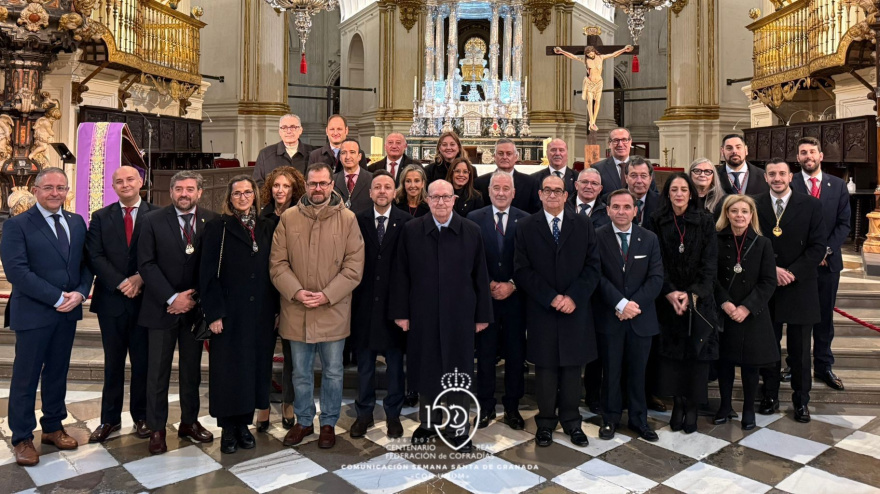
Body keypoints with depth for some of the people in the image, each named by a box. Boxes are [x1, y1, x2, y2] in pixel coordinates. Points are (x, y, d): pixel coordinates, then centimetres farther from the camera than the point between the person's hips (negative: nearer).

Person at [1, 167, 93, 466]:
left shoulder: (77, 223, 8)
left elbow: (86, 263, 8)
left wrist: (80, 293, -10)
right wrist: (58, 298, -18)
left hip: (68, 313, 5)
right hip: (33, 313, -5)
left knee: (58, 373, 15)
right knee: (26, 377, 6)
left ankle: (53, 428, 29)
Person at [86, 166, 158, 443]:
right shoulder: (100, 217, 6)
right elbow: (95, 257, -2)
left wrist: (140, 278, -16)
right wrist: (122, 283, -13)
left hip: (145, 299, -1)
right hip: (111, 300, 2)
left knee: (142, 362, 8)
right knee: (113, 363, 10)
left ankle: (141, 417, 21)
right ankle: (110, 419, 20)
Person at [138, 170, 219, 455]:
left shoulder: (212, 221, 0)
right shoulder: (153, 221, -1)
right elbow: (146, 264, -6)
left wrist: (194, 298, -7)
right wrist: (172, 298, -13)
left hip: (195, 306, 1)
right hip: (162, 308, -1)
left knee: (192, 369, 12)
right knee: (158, 372, 6)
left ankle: (190, 421, 26)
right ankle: (156, 429, 18)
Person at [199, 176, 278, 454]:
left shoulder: (267, 228, 9)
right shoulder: (218, 228, -1)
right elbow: (208, 273, -6)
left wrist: (275, 309, 4)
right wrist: (213, 313, -12)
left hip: (260, 314, 4)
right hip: (229, 313, -3)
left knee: (254, 367, 8)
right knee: (228, 369, 4)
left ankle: (244, 423, 23)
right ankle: (227, 428, 17)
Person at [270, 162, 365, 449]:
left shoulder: (347, 219, -4)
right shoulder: (289, 218, 1)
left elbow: (354, 266, -7)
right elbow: (277, 263, 0)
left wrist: (327, 295, -15)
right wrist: (296, 292, -14)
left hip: (333, 312, -1)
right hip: (296, 312, 2)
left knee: (332, 372, 12)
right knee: (301, 373, 16)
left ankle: (329, 423, 30)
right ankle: (303, 421, 35)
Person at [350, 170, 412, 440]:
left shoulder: (406, 222, -4)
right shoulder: (358, 221, 2)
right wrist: (351, 296, -6)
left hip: (393, 302, -1)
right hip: (364, 302, 2)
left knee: (395, 362, 10)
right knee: (364, 363, 13)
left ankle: (393, 414, 26)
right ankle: (364, 413, 28)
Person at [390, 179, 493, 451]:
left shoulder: (471, 231, 0)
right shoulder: (411, 231, 1)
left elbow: (480, 276, 1)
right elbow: (401, 274, 1)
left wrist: (483, 315, 1)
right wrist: (401, 312, -1)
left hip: (459, 316, 0)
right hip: (423, 315, 1)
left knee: (458, 372, 8)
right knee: (426, 371, 12)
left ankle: (459, 428, 24)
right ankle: (428, 422, 31)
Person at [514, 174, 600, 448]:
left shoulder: (583, 225, 6)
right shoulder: (526, 227, 2)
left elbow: (592, 267, 2)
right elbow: (522, 270, -4)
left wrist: (574, 297, -11)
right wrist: (551, 298, -13)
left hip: (576, 309, 1)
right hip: (541, 310, -1)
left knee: (572, 367, 8)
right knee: (545, 367, 6)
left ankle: (571, 421, 23)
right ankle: (546, 422, 19)